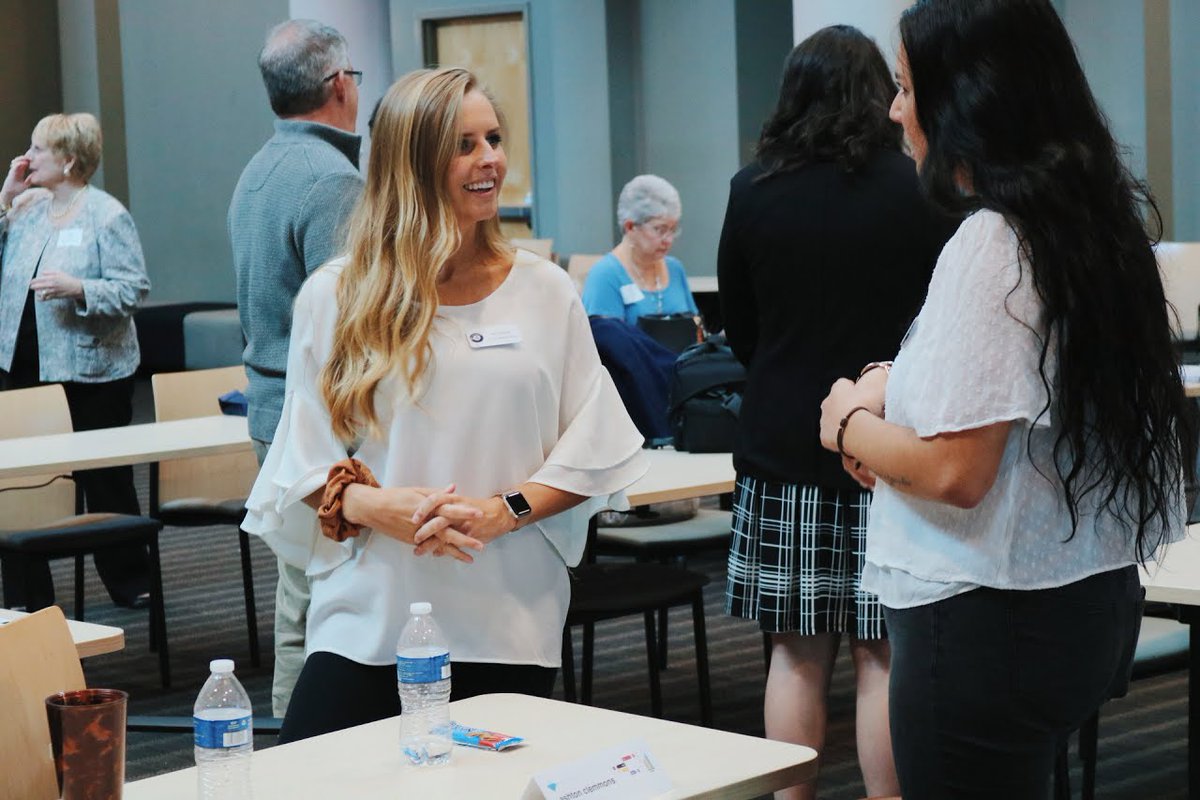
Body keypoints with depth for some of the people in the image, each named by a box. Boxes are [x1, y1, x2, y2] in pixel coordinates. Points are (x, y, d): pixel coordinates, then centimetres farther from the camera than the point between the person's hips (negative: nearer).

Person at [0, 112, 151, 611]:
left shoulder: (107, 216, -8)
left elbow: (134, 290, -12)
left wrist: (78, 289, -26)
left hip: (88, 370, -5)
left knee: (104, 480, 6)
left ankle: (129, 582, 21)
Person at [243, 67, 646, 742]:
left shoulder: (544, 292, 6)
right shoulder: (334, 298, 4)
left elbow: (593, 453, 5)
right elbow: (302, 461, 5)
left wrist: (504, 510, -11)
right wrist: (371, 505, -15)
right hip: (366, 627, -1)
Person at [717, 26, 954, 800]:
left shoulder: (753, 192, -1)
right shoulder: (918, 191, -8)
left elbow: (739, 332, 10)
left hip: (782, 445, 2)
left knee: (797, 652, 8)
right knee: (884, 654, 3)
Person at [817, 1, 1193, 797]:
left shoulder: (991, 244, -19)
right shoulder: (1097, 218, 7)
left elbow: (954, 471, -23)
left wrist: (851, 426, -5)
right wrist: (897, 390, 11)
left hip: (988, 623, -9)